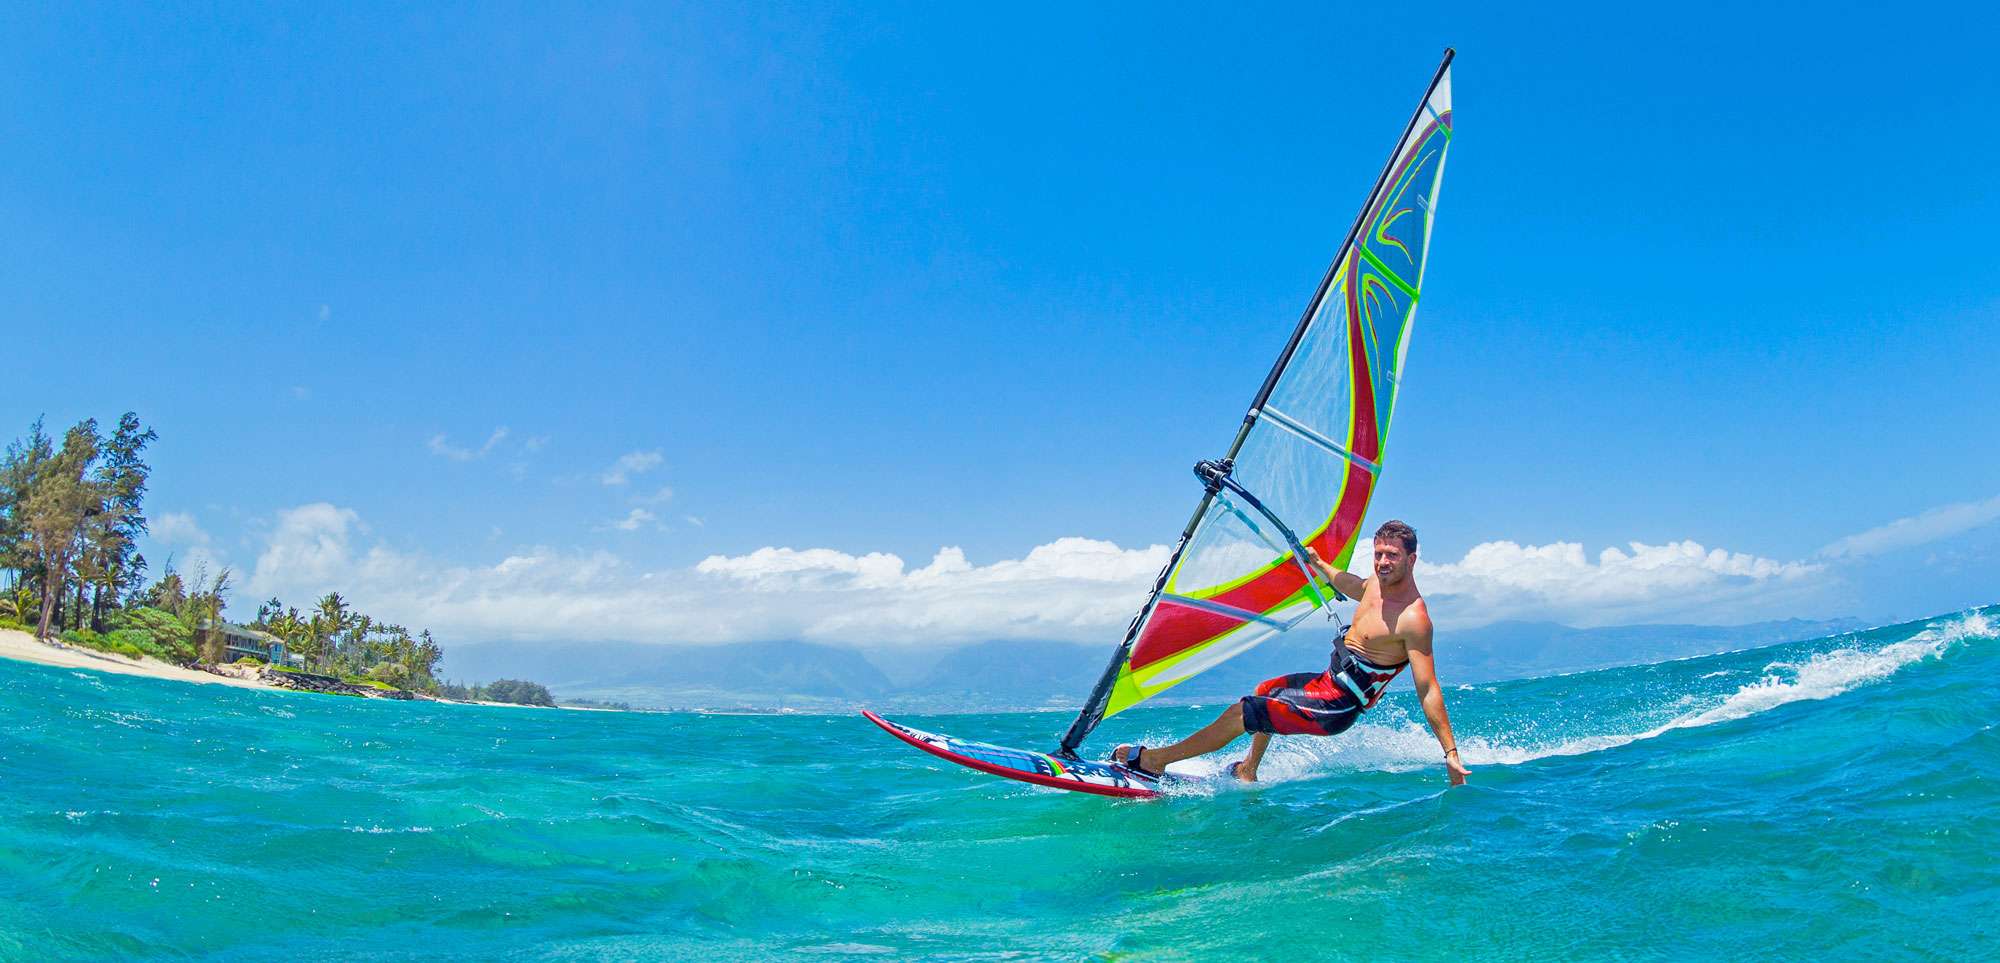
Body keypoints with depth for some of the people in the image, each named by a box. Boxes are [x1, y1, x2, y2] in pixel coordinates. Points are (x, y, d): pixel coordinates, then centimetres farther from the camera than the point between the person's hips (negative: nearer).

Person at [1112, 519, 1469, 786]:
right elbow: (1354, 587, 27)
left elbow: (1428, 690, -25)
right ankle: (1249, 771, 44)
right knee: (1266, 690, 33)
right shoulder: (1381, 581, 0)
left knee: (1241, 713, -8)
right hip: (1330, 680, 10)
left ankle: (1153, 759, 6)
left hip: (1336, 708, -10)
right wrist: (1319, 564, 37)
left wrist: (1451, 754, -26)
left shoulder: (1413, 618, -25)